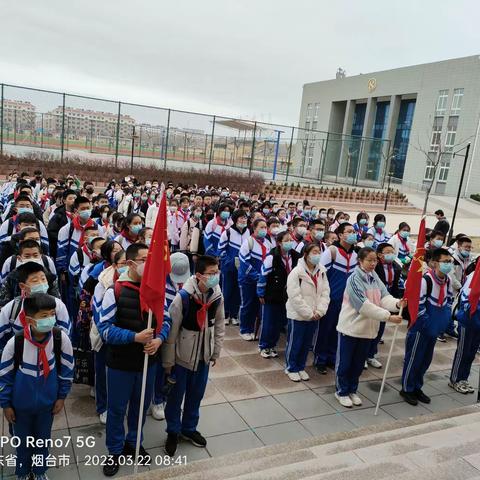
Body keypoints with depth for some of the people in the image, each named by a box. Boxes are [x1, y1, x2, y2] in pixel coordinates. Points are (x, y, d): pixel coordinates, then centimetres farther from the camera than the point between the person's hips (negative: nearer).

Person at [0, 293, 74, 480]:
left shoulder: (61, 338, -23)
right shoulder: (15, 343, -26)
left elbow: (67, 369, -6)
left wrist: (61, 396, 1)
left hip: (48, 402, 1)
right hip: (21, 404, -1)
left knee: (43, 439, 21)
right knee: (23, 441, 21)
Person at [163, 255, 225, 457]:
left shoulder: (217, 296, -9)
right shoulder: (183, 297, -25)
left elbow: (219, 326, 5)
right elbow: (171, 330, -17)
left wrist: (215, 353, 10)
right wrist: (168, 361, -10)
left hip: (203, 356, 4)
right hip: (182, 355, -4)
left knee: (196, 394, 19)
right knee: (176, 395, 13)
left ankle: (189, 428, 42)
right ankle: (173, 432, 35)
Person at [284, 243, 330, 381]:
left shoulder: (322, 271, 0)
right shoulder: (296, 272, -18)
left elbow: (325, 292, 0)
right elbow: (295, 297, -20)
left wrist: (319, 311, -12)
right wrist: (309, 313, -18)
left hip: (315, 316, 5)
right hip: (298, 315, -5)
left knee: (306, 344, 17)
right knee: (294, 343, 8)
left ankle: (301, 367, 35)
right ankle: (291, 368, 28)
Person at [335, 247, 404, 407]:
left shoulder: (375, 278, 5)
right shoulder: (354, 279, -19)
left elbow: (384, 297, -6)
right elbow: (364, 306, -26)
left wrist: (397, 303, -27)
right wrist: (388, 317, -30)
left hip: (367, 328, 7)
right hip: (350, 327, -6)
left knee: (358, 363, 18)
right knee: (345, 362, 7)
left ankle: (352, 390, 34)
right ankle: (341, 392, 24)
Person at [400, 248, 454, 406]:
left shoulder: (448, 280, 1)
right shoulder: (425, 280, -24)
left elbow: (449, 299, 17)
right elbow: (417, 305, -25)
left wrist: (445, 318, 6)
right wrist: (428, 323, -19)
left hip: (435, 329, 8)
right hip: (420, 328, -8)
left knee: (426, 359, 17)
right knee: (413, 359, 4)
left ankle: (417, 388, 33)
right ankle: (407, 389, 21)